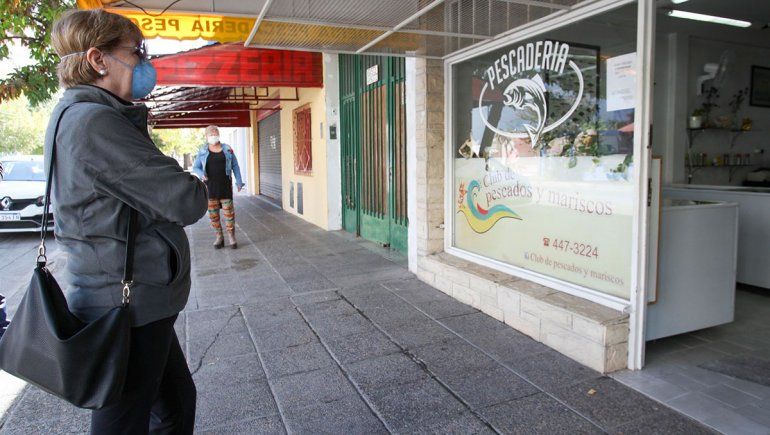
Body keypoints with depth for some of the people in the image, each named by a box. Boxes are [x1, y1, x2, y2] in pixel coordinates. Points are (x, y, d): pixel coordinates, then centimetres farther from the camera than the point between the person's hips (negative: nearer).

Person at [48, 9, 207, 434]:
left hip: (138, 302, 10)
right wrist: (198, 187, -3)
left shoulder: (81, 115, 13)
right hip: (127, 307, -10)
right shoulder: (92, 121, -20)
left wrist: (184, 185, -5)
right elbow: (185, 203, -23)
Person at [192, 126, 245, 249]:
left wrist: (239, 181, -2)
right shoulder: (203, 151, 4)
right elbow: (195, 168, 5)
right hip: (210, 185, 1)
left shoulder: (227, 149, 3)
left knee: (228, 210, -3)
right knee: (213, 211, 3)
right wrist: (201, 174, -17)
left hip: (225, 184, -1)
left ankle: (231, 237, 6)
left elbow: (235, 166, 6)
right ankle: (219, 238, 13)